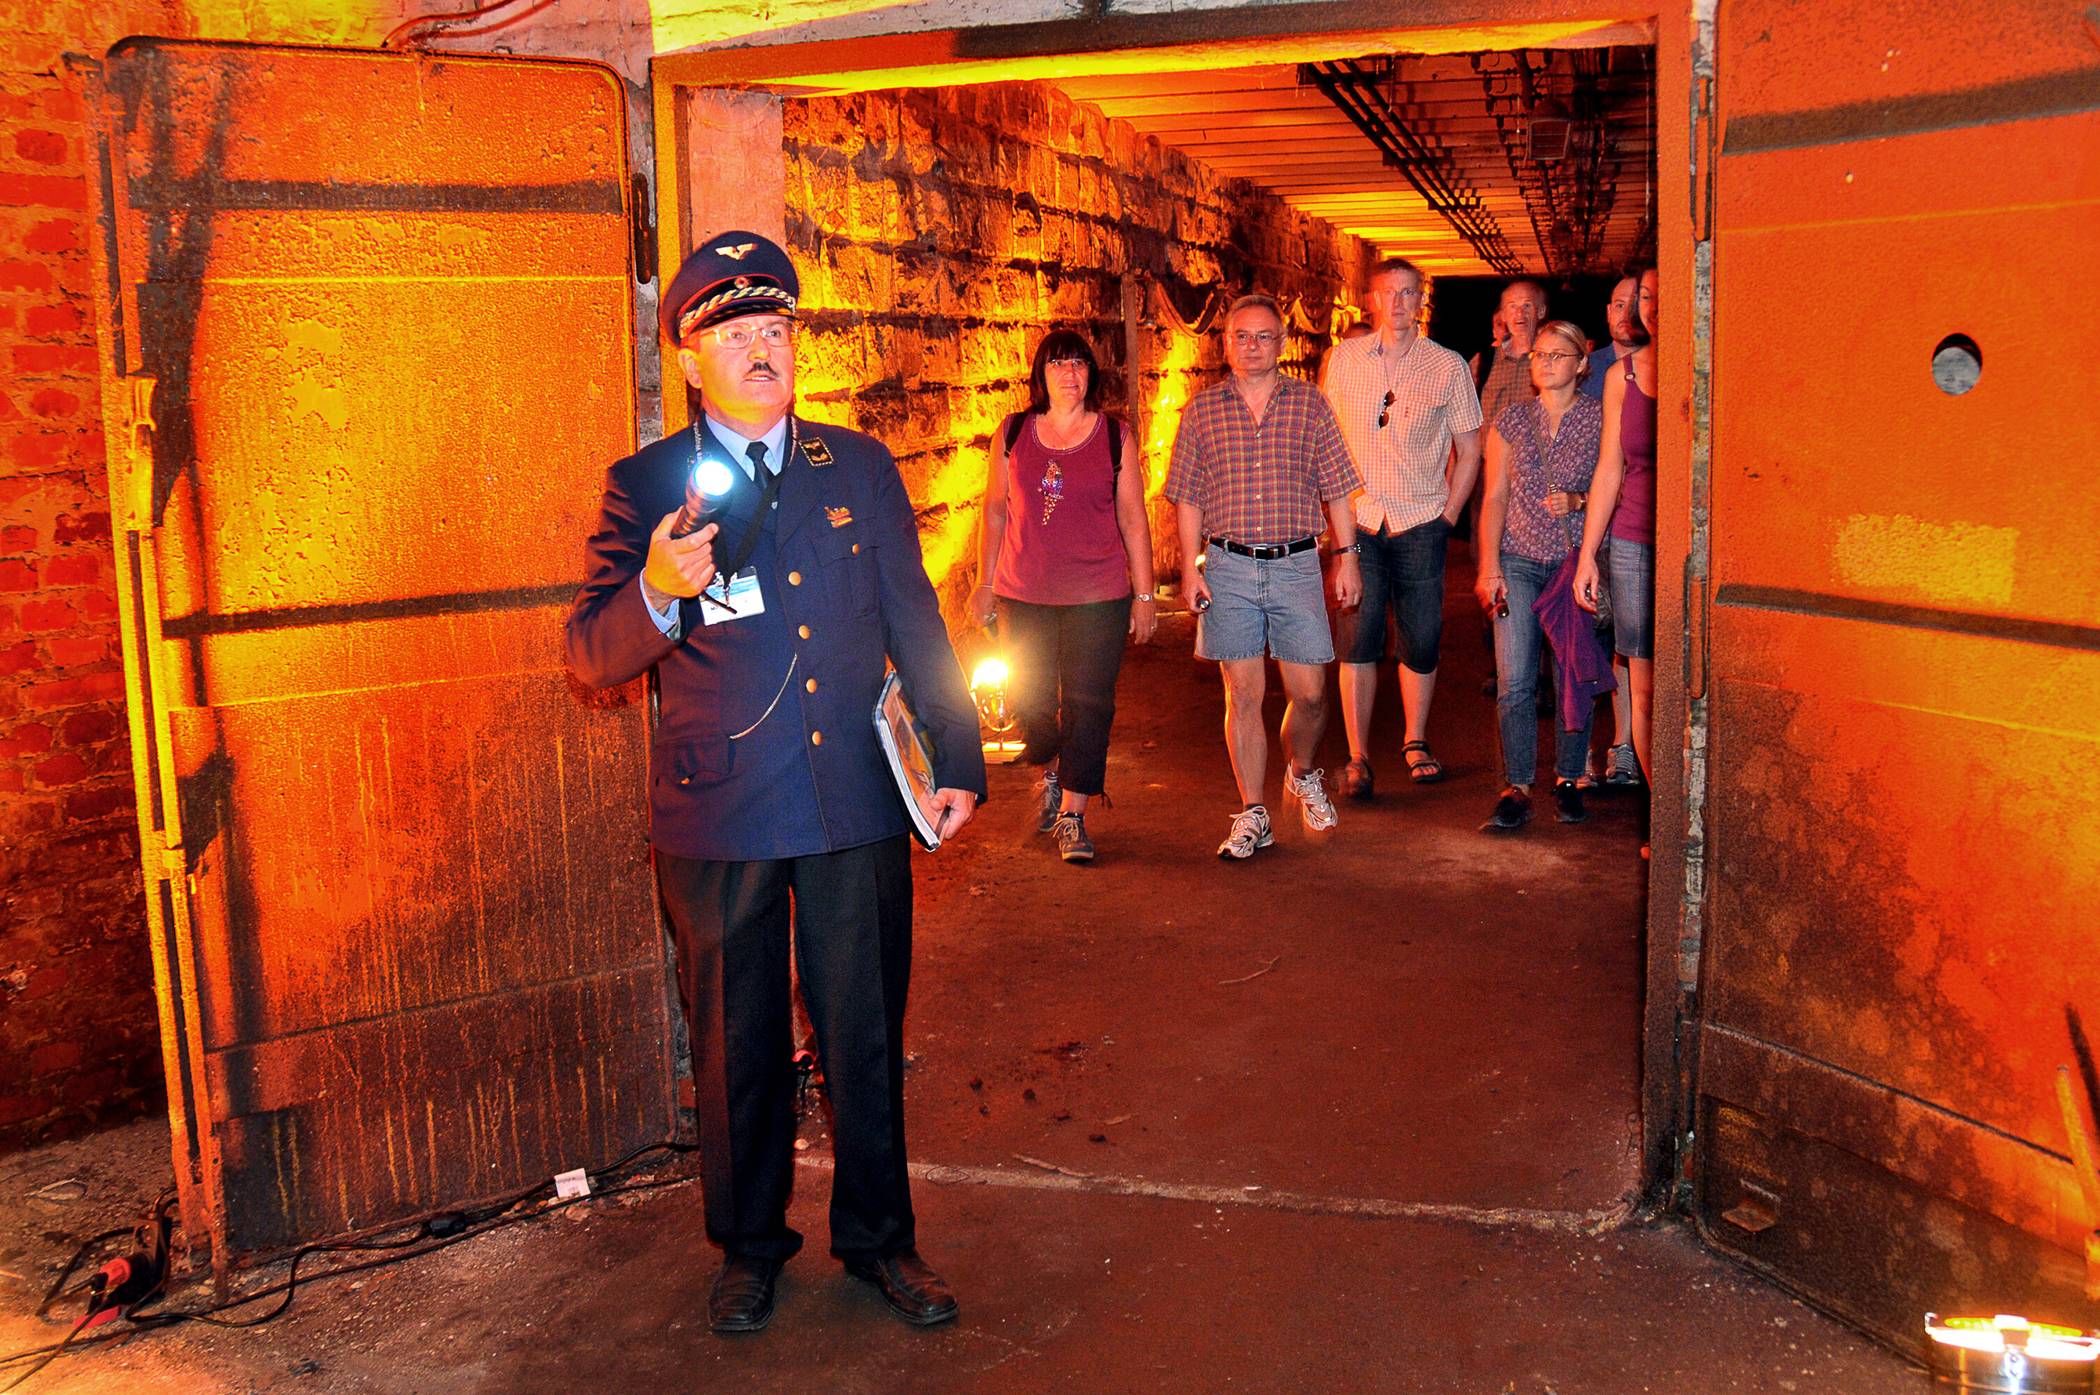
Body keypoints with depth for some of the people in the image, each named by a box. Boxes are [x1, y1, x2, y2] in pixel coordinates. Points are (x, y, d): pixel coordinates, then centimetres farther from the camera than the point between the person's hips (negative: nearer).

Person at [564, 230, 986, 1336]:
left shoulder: (861, 470, 7)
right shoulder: (645, 487, -1)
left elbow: (916, 626, 10)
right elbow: (591, 655, -5)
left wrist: (957, 763, 6)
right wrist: (656, 593, -25)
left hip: (858, 807, 2)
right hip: (716, 818, -1)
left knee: (867, 1037, 12)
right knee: (736, 1047, 13)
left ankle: (876, 1235, 31)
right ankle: (749, 1244, 33)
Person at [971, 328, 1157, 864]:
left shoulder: (1115, 436, 1)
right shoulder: (1012, 433, 4)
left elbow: (1133, 518, 3)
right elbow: (995, 511, 10)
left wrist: (1144, 594, 2)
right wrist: (986, 582, 8)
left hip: (1097, 597, -1)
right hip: (1024, 596, 1)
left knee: (1089, 703, -2)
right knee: (1030, 699, 8)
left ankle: (1072, 814, 10)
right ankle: (1051, 774, 39)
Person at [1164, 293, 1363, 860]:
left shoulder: (1310, 404, 6)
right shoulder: (1202, 409, 6)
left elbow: (1336, 488, 7)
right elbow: (1188, 497, 7)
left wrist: (1347, 556, 2)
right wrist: (1191, 568, -1)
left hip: (1296, 565, 0)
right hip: (1229, 568, 0)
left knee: (1309, 692, 2)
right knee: (1243, 695, 2)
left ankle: (1303, 774, 33)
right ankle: (1253, 817, 12)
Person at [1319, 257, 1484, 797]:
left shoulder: (1448, 366, 3)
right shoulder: (1342, 360, 6)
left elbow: (1469, 449, 8)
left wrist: (1447, 515, 1)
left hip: (1421, 522, 0)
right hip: (1357, 521, 0)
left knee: (1422, 640, 3)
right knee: (1358, 637, -5)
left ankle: (1415, 742, 22)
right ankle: (1357, 757, 1)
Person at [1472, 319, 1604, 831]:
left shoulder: (1600, 420, 1)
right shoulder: (1512, 419, 7)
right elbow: (1494, 497, 7)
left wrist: (1578, 501, -15)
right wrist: (1489, 566, -1)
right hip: (1518, 561, 1)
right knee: (1514, 680, -5)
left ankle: (1568, 779, 17)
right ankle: (1517, 787, 0)